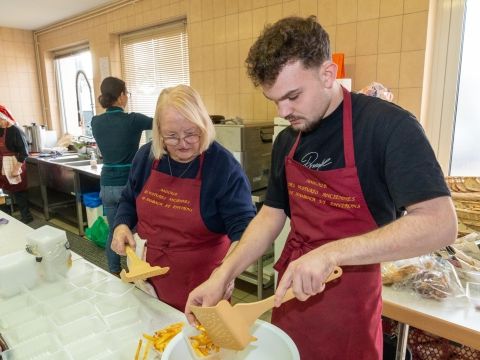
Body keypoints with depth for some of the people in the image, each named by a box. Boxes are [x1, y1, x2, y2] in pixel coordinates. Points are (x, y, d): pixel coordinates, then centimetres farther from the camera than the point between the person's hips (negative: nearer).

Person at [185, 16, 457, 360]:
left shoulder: (388, 126, -18)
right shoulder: (286, 141, 0)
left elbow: (440, 224, -24)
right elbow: (271, 215, 3)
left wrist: (330, 253, -33)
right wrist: (222, 275, -8)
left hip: (349, 297, -5)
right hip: (291, 290, 6)